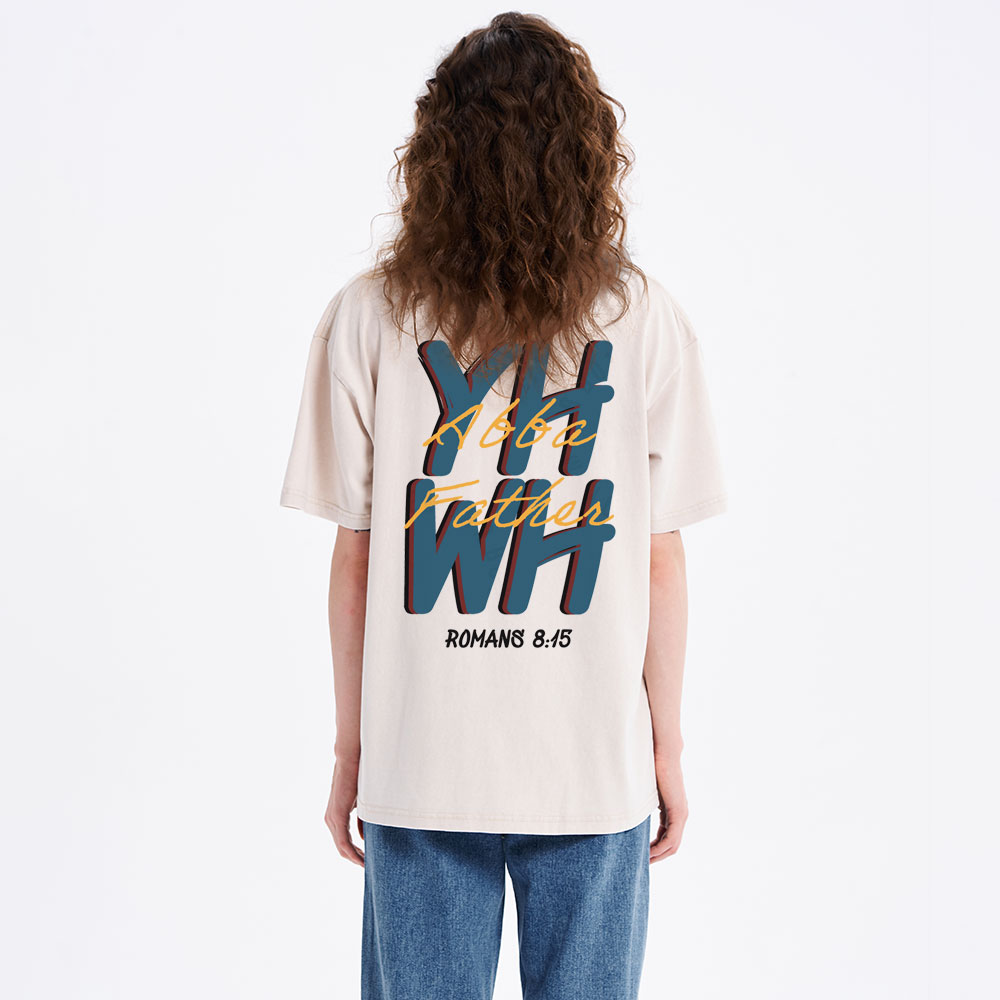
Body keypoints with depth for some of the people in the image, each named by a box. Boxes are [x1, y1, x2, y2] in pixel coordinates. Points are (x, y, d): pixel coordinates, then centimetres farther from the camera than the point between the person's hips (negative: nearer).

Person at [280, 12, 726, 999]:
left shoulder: (367, 317, -6)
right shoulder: (646, 320, -6)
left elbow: (353, 558, -4)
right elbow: (661, 561, -3)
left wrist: (351, 749, 7)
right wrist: (666, 747, 8)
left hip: (422, 765, 0)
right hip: (595, 765, 1)